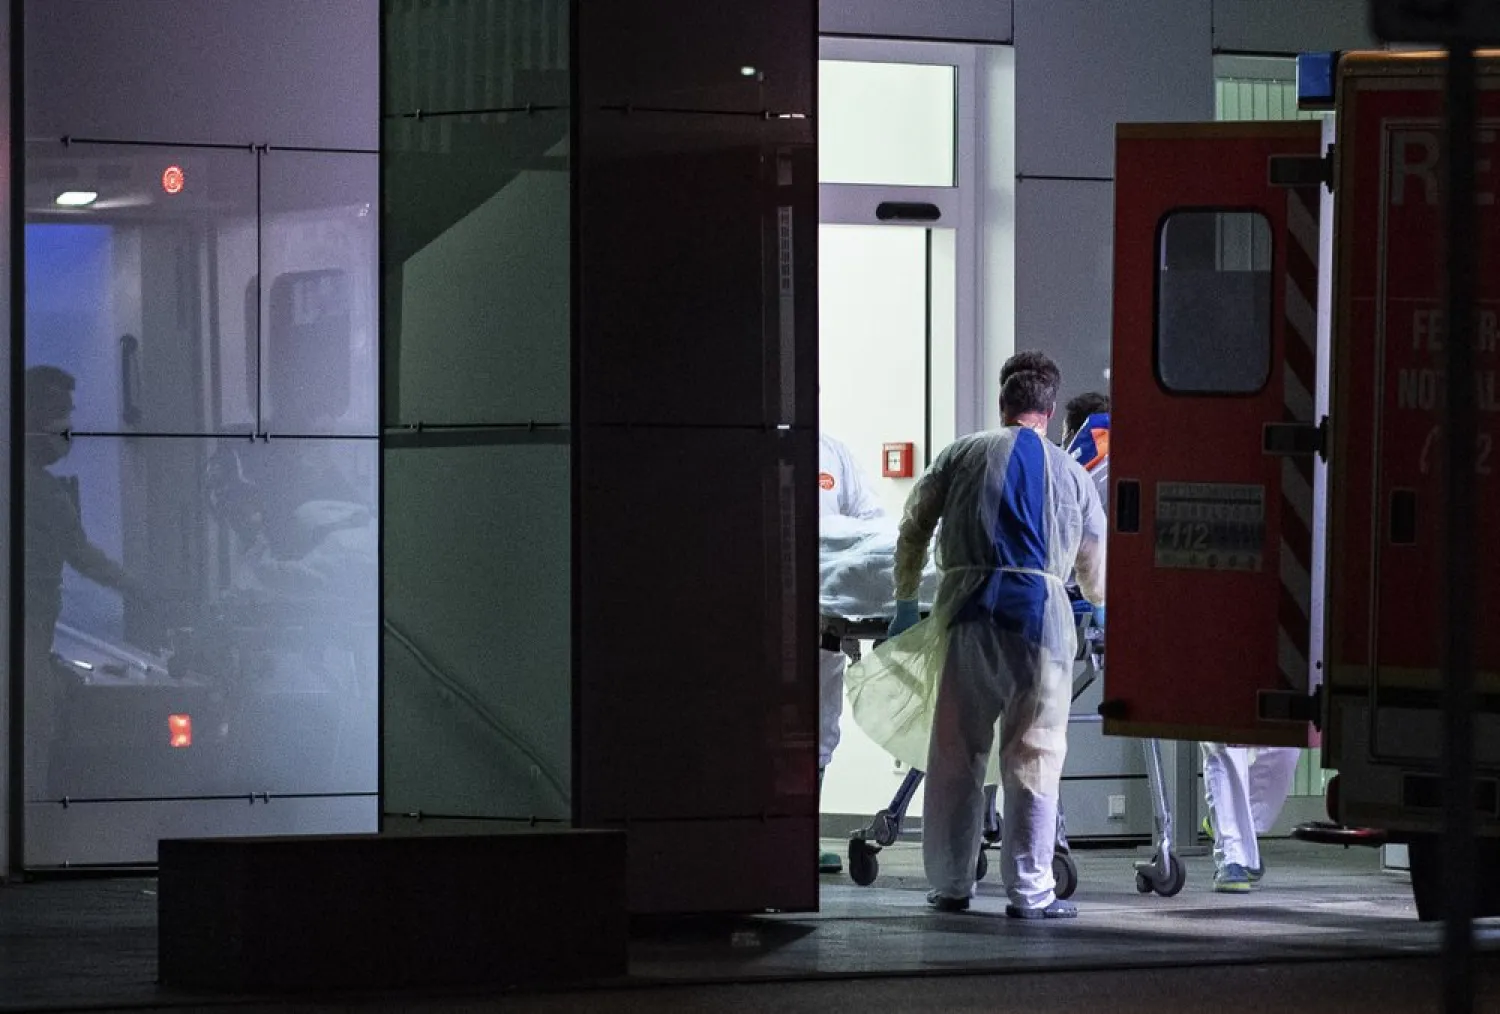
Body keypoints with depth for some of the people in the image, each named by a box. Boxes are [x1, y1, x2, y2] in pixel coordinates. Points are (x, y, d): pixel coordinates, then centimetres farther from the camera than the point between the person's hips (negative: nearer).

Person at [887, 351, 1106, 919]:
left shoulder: (962, 456, 12)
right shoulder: (1072, 474, 15)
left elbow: (913, 531, 15)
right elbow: (1096, 575, 24)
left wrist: (906, 603, 28)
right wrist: (1095, 601, 48)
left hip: (968, 606, 1)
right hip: (1041, 611, -1)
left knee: (956, 752, 9)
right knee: (1034, 756, 3)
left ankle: (950, 885, 13)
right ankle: (1030, 890, 0)